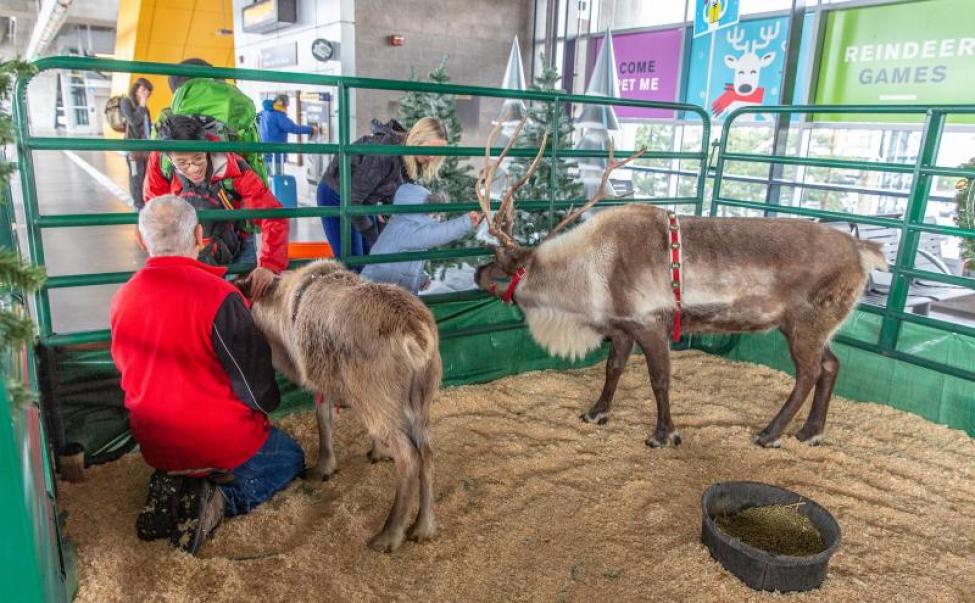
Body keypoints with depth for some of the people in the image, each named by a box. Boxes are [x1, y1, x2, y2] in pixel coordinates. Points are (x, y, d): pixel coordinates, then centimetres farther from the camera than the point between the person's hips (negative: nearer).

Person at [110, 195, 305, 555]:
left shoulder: (123, 298, -5)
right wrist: (268, 404, 5)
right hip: (219, 441, -6)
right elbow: (254, 375, -18)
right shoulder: (218, 296, -25)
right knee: (290, 459, 21)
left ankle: (171, 488, 6)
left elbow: (130, 370, 9)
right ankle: (220, 501, -5)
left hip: (154, 445, 6)